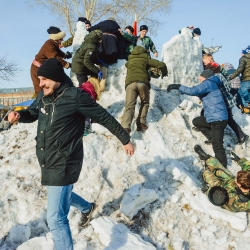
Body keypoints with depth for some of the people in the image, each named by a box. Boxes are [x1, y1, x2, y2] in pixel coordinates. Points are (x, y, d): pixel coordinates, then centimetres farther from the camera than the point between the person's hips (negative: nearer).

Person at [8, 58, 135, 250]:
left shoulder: (76, 97, -19)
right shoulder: (44, 96, 2)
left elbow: (105, 118, -10)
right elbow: (32, 114, 19)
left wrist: (125, 140, -2)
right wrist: (18, 115, -5)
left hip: (63, 165, -9)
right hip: (46, 163, 9)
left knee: (55, 218, -7)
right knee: (61, 196, 32)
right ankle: (87, 208, 60)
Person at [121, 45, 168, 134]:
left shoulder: (129, 61, 30)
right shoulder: (146, 58, 20)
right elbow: (161, 65, 13)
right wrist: (164, 73, 33)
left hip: (130, 83, 1)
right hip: (142, 82, -1)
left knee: (129, 106, -10)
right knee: (145, 103, 20)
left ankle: (125, 127, -31)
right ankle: (141, 123, 3)